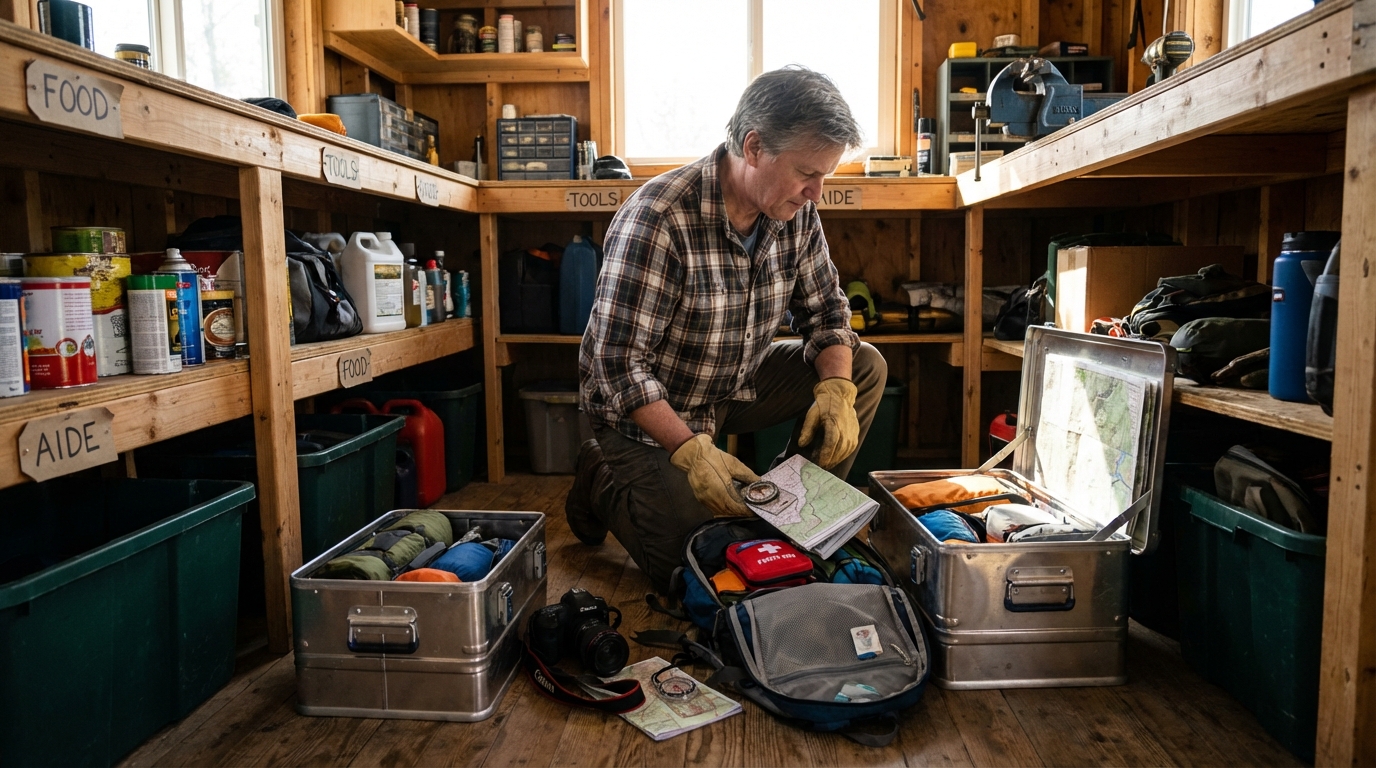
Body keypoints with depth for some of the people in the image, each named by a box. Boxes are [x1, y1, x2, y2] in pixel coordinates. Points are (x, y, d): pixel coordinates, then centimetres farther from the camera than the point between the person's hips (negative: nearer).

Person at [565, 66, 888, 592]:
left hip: (738, 386, 7)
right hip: (653, 410, -7)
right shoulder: (657, 219, -30)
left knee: (866, 369, -5)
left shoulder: (796, 213, -8)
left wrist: (836, 389, -16)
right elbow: (618, 364, -29)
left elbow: (824, 309, 3)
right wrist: (689, 450, -35)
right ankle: (603, 480, 13)